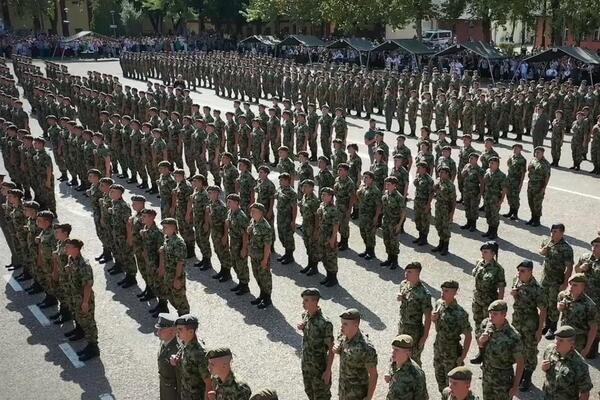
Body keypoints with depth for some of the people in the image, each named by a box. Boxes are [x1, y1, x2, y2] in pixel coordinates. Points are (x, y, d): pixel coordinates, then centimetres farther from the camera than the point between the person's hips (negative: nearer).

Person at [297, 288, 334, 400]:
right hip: (306, 363, 7)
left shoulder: (325, 323, -28)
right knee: (309, 391, 24)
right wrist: (301, 328, -9)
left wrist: (328, 371, -19)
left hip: (319, 366, -7)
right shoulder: (305, 315, -5)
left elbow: (331, 349, -20)